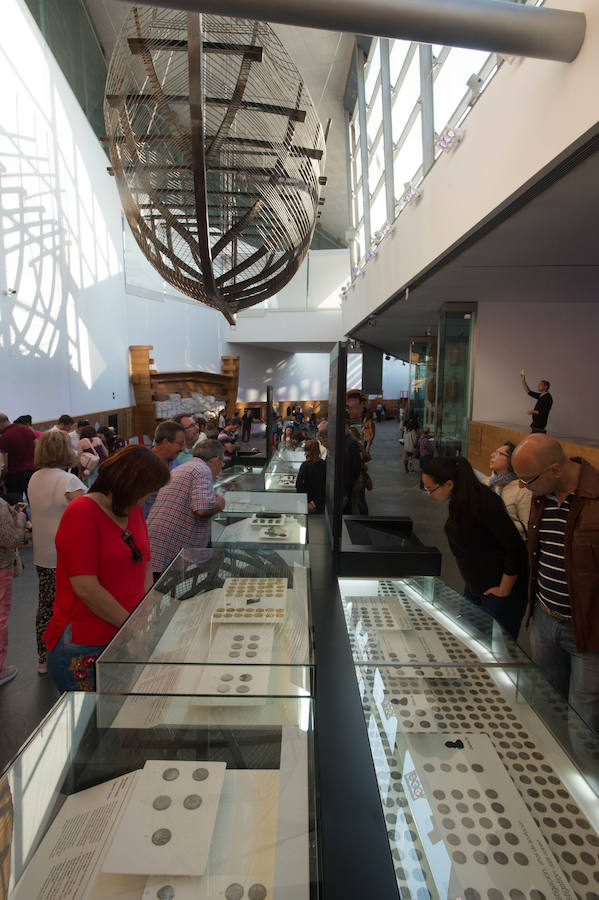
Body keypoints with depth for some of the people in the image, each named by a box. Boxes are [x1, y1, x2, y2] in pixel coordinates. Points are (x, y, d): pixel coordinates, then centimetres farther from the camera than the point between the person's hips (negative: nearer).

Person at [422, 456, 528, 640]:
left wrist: (504, 590, -16)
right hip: (474, 587, 8)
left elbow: (516, 548, -24)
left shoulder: (484, 504, -26)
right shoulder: (458, 501, 1)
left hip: (497, 590, -8)